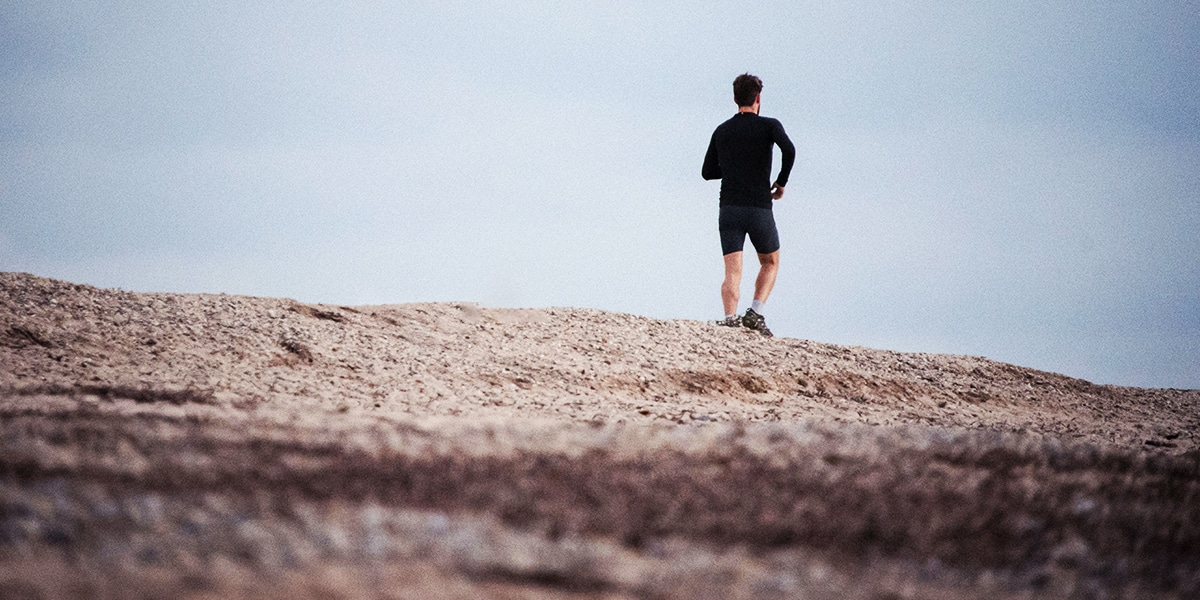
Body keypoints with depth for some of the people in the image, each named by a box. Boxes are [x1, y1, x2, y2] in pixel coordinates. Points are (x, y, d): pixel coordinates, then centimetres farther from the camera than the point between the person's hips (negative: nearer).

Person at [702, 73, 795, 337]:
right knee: (770, 263, 18)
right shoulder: (769, 125, 0)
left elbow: (708, 172, 17)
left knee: (733, 272, -2)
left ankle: (730, 318, -24)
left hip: (729, 209, 3)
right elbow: (789, 150, -19)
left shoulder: (721, 131, 13)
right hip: (760, 209, -3)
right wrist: (781, 182, -5)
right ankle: (755, 313, -1)